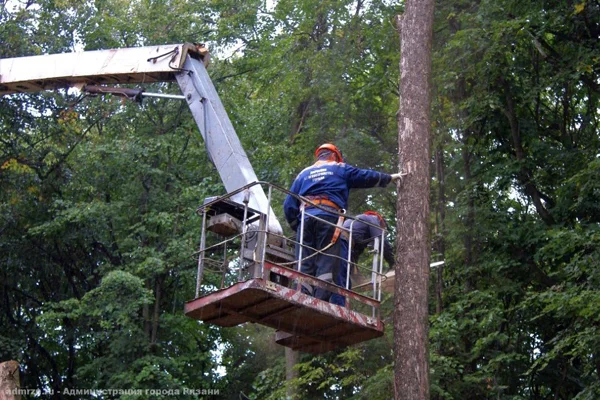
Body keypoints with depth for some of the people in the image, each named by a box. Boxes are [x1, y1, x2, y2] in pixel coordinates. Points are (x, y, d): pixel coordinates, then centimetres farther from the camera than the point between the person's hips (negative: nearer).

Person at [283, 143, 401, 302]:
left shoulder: (304, 173, 27)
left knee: (305, 267, -3)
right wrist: (390, 177, 40)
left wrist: (297, 226, 23)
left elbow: (289, 205, 18)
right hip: (328, 217, -3)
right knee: (327, 265, -11)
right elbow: (367, 176, 26)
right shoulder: (339, 168, 20)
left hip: (305, 218, 3)